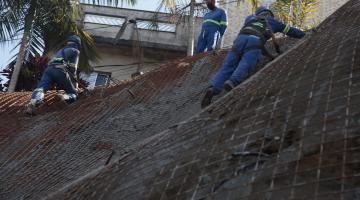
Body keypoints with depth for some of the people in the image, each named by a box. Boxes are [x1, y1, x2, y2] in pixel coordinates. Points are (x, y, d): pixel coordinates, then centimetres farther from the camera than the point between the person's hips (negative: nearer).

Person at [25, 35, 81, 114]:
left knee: (40, 88, -16)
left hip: (49, 69, 5)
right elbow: (72, 68, 7)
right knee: (73, 94, 6)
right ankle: (65, 97, -29)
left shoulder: (61, 50, 40)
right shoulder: (75, 51, 20)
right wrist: (74, 82, 15)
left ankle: (34, 102, -49)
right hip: (60, 71, -5)